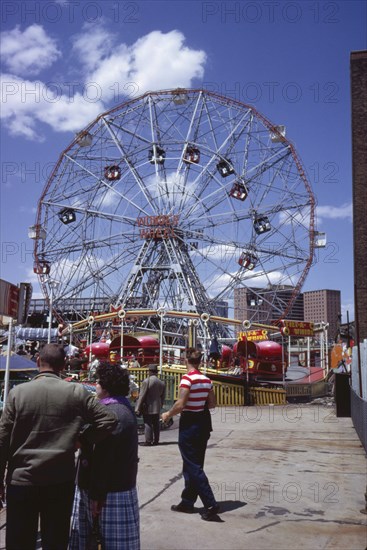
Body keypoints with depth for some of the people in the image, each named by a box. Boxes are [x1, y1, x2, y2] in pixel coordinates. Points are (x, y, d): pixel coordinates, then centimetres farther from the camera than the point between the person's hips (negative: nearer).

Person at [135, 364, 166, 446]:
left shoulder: (146, 381, -13)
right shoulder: (162, 383, 5)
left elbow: (142, 396, -13)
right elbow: (163, 397, 10)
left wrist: (138, 408, -9)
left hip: (147, 408, -6)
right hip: (157, 408, 6)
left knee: (148, 424, -1)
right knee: (156, 424, 13)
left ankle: (148, 441, 0)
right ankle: (156, 440, 17)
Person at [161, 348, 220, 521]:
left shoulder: (187, 378, -17)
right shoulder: (206, 380, 5)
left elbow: (180, 405, -21)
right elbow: (212, 404, 10)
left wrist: (168, 415, -5)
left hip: (189, 424, -8)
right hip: (203, 423, 8)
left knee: (193, 467, -2)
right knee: (194, 465, 16)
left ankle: (211, 505, -7)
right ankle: (187, 502, 26)